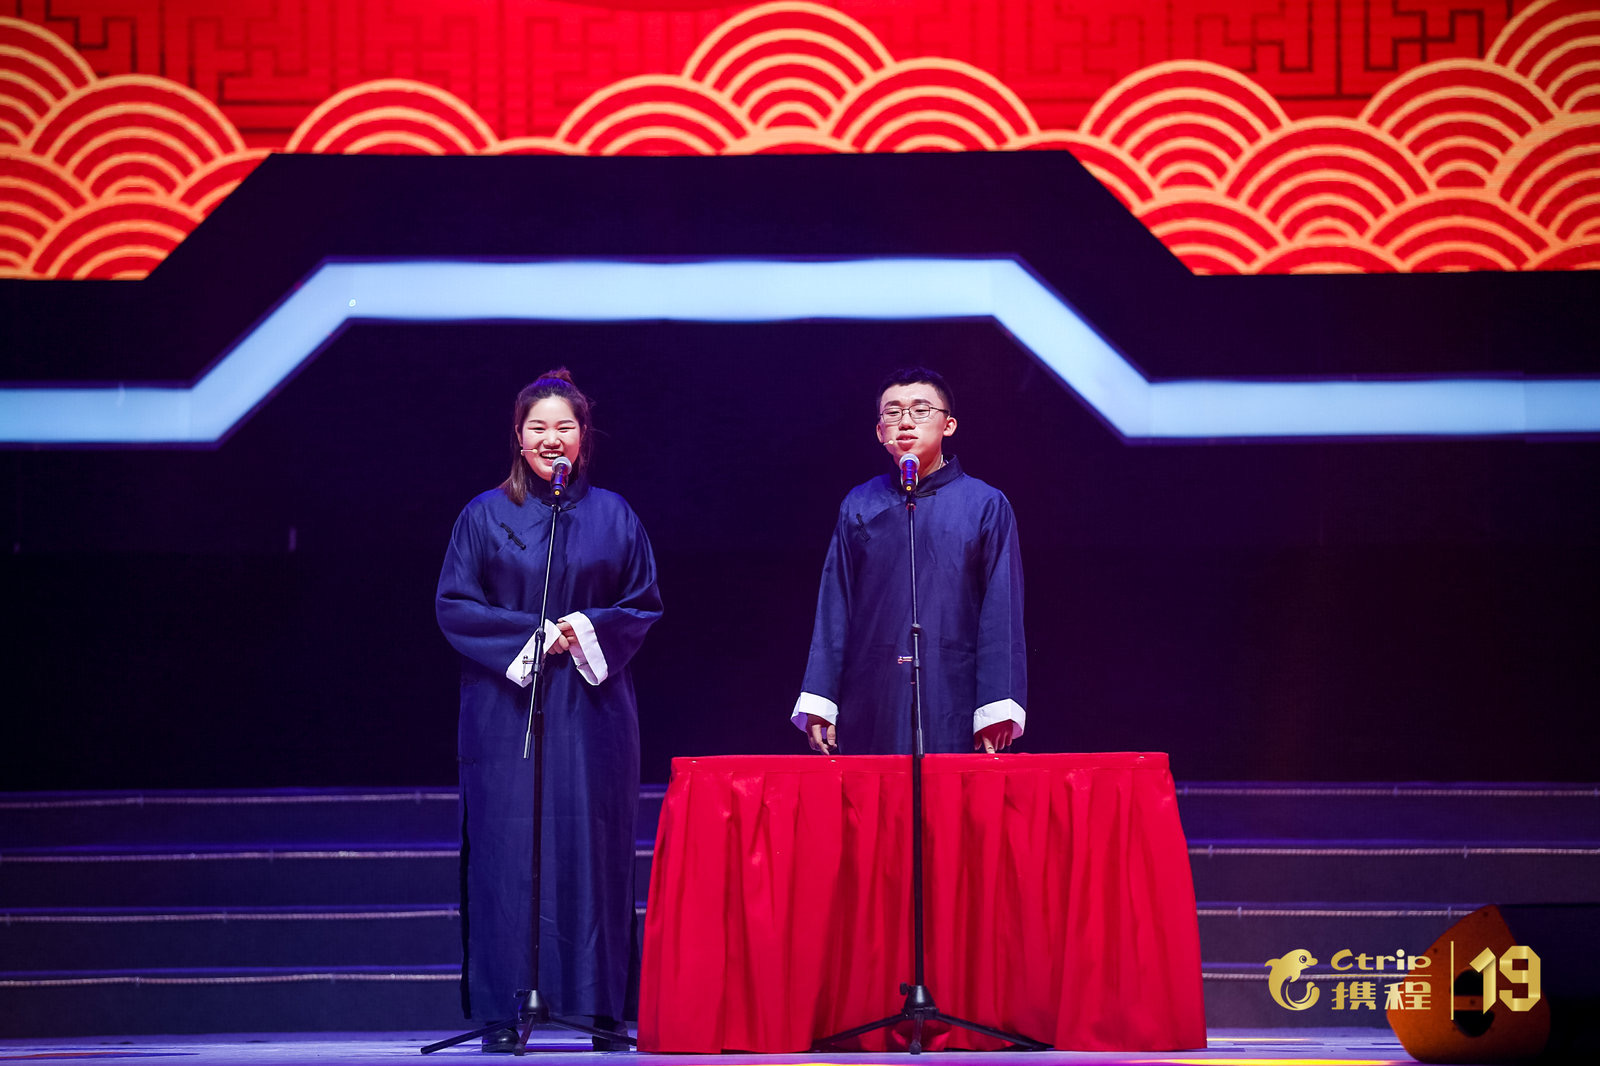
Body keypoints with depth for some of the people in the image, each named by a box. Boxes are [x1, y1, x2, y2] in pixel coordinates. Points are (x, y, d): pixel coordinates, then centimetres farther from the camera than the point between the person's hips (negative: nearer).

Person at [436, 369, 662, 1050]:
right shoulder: (486, 515, 5)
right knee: (508, 850, -5)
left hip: (592, 708, 1)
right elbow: (454, 605, 1)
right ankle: (504, 1009, -2)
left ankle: (600, 1003, 4)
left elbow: (644, 605, 10)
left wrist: (589, 629, -8)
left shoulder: (613, 516, 9)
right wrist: (531, 634, -10)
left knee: (592, 847, -1)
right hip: (506, 706, -1)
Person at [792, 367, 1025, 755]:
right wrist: (818, 702, 2)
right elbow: (834, 608, 11)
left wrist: (996, 712, -7)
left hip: (951, 708, -2)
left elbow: (1002, 614, 1)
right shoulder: (859, 507, 12)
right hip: (871, 705, 2)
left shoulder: (986, 506, 6)